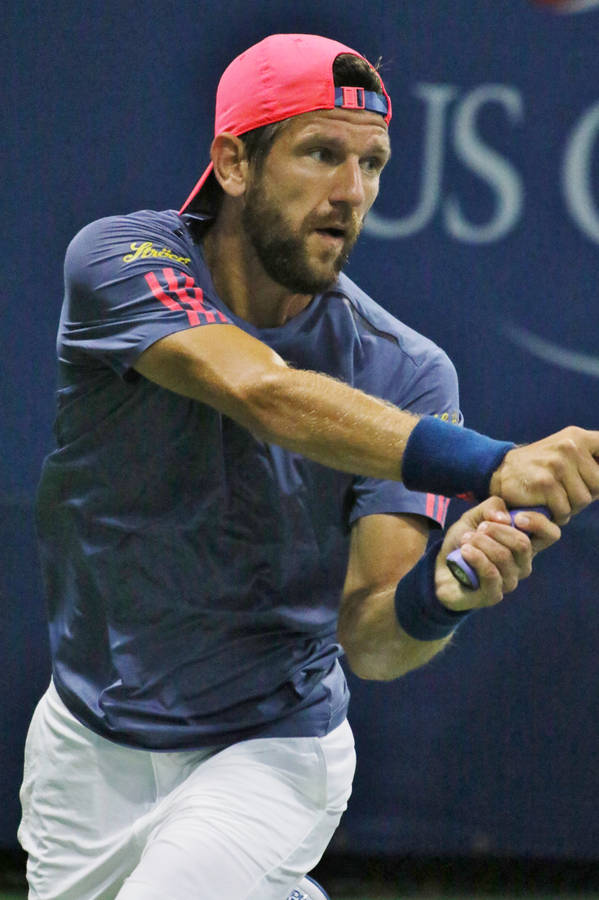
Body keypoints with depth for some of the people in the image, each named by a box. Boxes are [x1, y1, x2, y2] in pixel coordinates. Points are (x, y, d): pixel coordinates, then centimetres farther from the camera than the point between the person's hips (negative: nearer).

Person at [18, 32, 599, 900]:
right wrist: (491, 466, -48)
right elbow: (266, 394, -35)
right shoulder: (119, 259, -17)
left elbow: (368, 639, -19)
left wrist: (438, 596, -43)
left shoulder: (406, 372, -14)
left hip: (271, 757, -2)